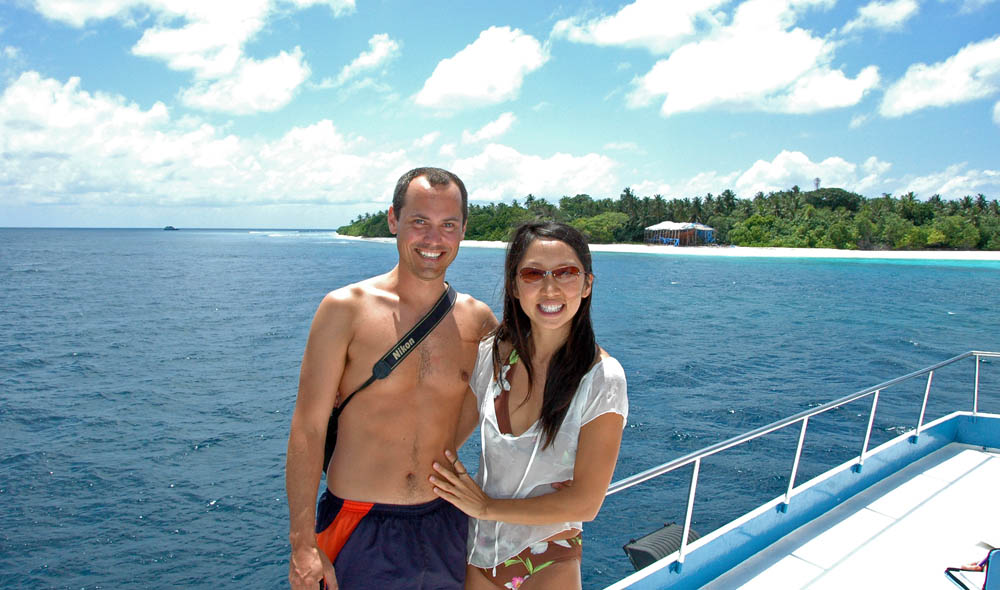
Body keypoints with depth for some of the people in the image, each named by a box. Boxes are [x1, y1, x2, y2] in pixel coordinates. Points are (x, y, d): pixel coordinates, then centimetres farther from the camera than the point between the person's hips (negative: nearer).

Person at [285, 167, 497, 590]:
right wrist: (302, 544, -12)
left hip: (444, 526, 3)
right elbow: (307, 429, -10)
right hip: (358, 527, -3)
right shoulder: (346, 309, -10)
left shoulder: (477, 321, -2)